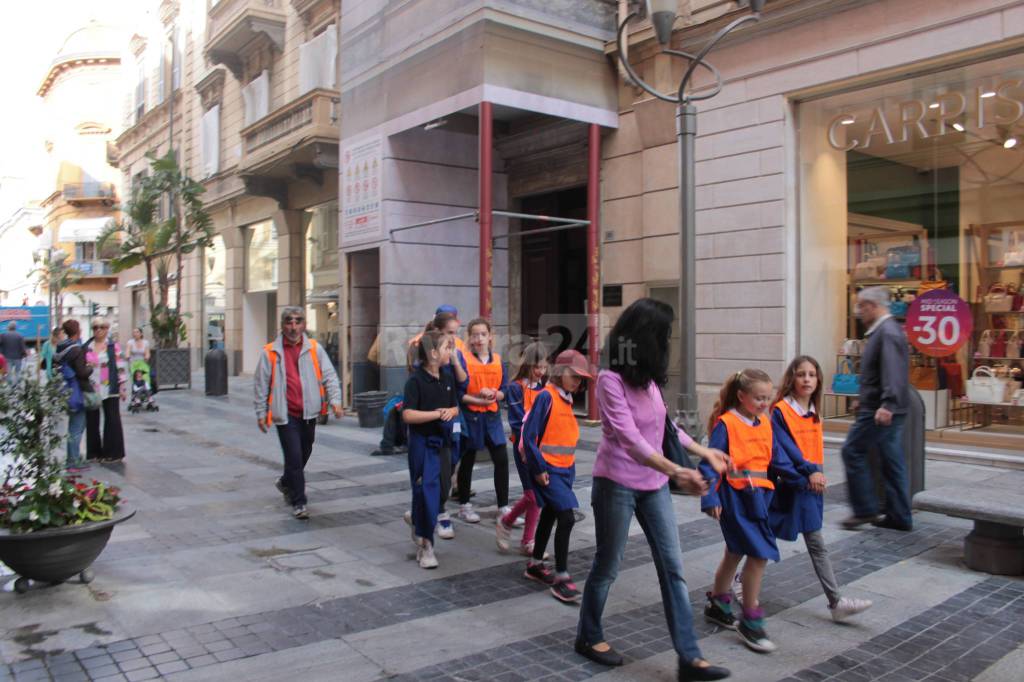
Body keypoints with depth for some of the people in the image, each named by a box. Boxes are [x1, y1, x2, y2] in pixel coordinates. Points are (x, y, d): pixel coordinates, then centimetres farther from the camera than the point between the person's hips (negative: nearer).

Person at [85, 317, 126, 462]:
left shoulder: (113, 347, 0)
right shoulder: (86, 347, 8)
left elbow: (120, 367, -2)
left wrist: (121, 387, -5)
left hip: (110, 390, -3)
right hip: (91, 390, 3)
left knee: (112, 421, 0)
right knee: (92, 421, 8)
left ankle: (113, 452, 9)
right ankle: (94, 452, 18)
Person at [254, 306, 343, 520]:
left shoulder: (314, 348, 4)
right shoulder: (270, 352, 0)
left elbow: (329, 375, 3)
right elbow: (261, 384, 5)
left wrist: (335, 400, -11)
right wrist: (261, 412, 3)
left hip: (308, 412, 3)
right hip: (285, 414, -3)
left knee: (304, 454, 17)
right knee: (294, 457, -7)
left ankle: (286, 483, 45)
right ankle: (298, 503, 5)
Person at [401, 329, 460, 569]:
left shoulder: (447, 379, 8)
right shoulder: (416, 380, -14)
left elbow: (455, 407, 18)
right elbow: (408, 415, -22)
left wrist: (450, 412, -5)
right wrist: (437, 414, -17)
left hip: (442, 441, 7)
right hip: (422, 443, -7)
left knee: (440, 488, 14)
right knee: (426, 490, -6)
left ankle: (417, 519, 42)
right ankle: (425, 546, 5)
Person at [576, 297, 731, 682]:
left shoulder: (648, 377, 5)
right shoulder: (610, 380, -19)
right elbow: (630, 438, -29)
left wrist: (706, 454, 19)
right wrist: (677, 472, -40)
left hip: (653, 484, 7)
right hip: (617, 485, -7)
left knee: (673, 568, 5)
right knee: (608, 566, 9)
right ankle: (589, 637, 31)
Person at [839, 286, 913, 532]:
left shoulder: (887, 332, -16)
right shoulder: (881, 331, 16)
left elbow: (893, 372, -28)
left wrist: (887, 405, -37)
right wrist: (864, 399, 27)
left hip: (880, 411, -10)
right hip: (881, 407, 10)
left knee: (852, 451, -2)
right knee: (892, 460, 11)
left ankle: (865, 510, 4)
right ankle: (899, 517, 17)